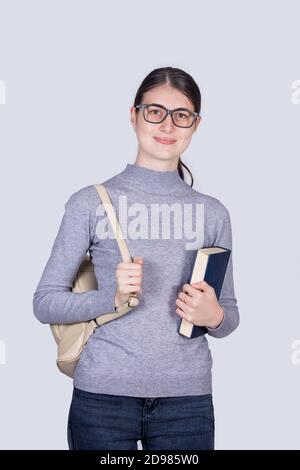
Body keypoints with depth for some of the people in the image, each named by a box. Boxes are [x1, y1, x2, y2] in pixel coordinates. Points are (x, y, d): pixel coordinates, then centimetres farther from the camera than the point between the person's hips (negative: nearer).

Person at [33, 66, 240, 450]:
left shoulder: (212, 213, 7)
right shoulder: (90, 202, -1)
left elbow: (229, 315, 14)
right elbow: (44, 303, -1)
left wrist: (214, 316, -9)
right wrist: (112, 297, -17)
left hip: (187, 398, 3)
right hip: (103, 393, -2)